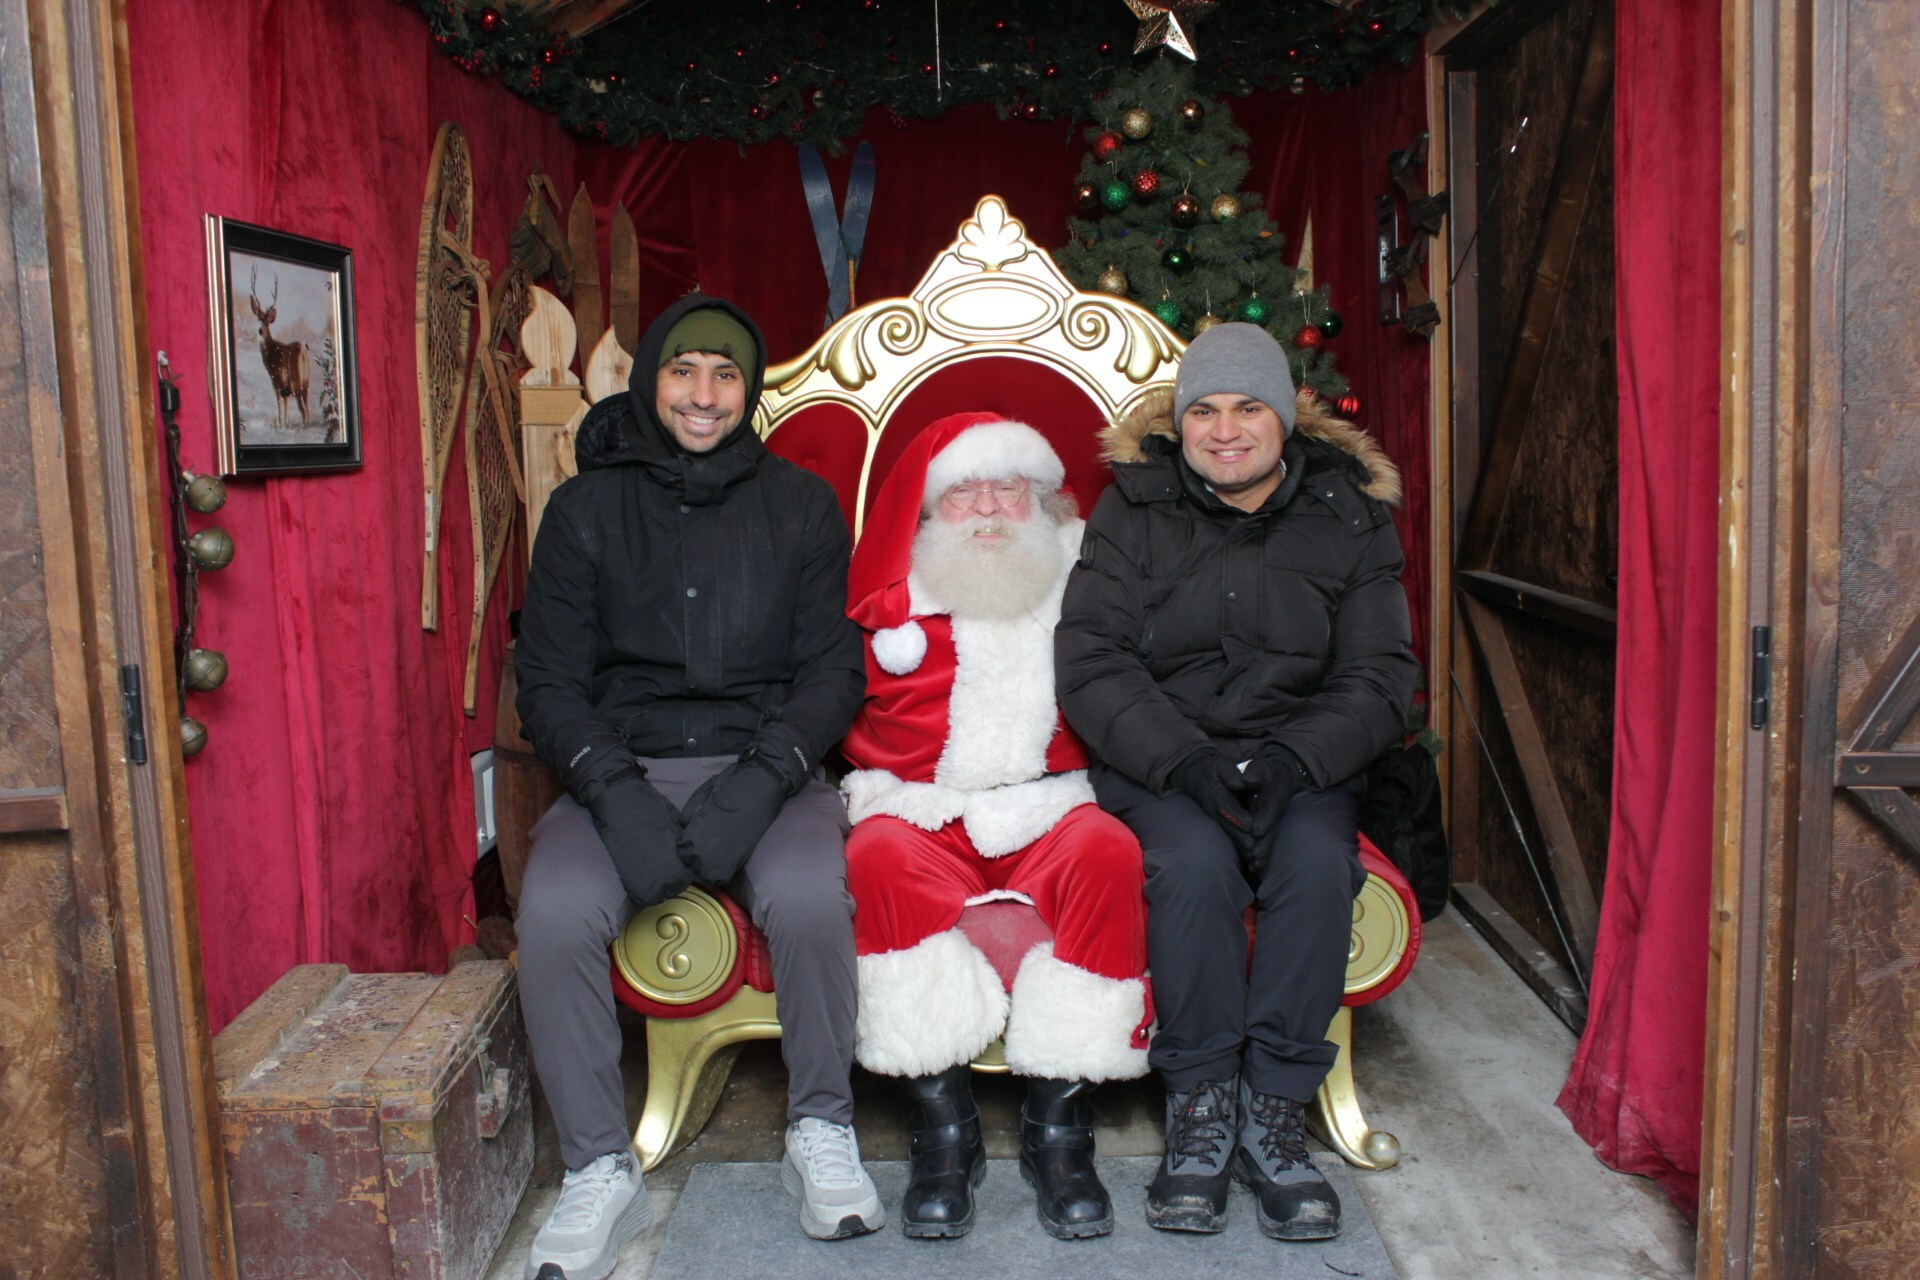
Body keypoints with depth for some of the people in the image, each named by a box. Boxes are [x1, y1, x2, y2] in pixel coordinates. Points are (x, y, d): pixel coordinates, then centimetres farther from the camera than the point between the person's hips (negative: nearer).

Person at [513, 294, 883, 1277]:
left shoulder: (801, 505, 8)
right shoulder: (585, 508, 7)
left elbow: (833, 670, 2)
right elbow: (548, 679, 2)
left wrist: (763, 777, -16)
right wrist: (616, 791, -16)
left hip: (763, 764, 0)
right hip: (623, 766, 1)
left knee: (809, 894, -32)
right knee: (553, 912, -28)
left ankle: (821, 1134, -9)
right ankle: (598, 1171, -11)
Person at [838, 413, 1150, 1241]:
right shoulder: (893, 596, 11)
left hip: (1050, 811, 0)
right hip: (922, 815, 0)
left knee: (1107, 852, -31)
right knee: (882, 858, -32)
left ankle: (1058, 1123, -23)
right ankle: (943, 1126, -24)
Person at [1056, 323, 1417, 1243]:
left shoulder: (1348, 518, 6)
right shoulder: (1132, 509, 3)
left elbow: (1379, 677, 1)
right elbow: (1090, 661, -6)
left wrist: (1291, 760, -18)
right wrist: (1188, 761, -22)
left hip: (1299, 762, 1)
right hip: (1158, 763, -1)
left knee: (1318, 861, -30)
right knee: (1195, 862, -32)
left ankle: (1271, 1114, -15)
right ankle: (1199, 1110, -14)